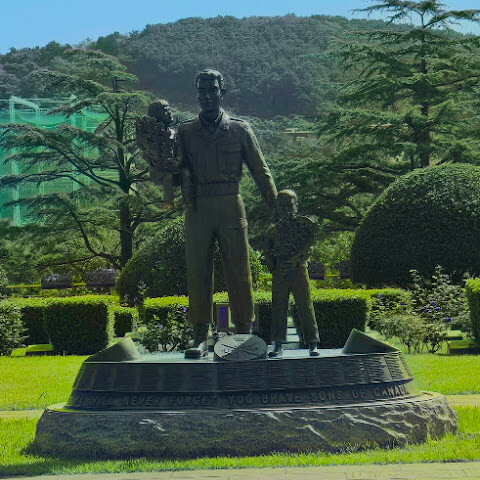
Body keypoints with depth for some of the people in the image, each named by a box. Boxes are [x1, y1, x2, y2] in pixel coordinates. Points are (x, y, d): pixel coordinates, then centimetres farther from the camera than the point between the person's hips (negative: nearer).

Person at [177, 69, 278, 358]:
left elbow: (260, 170, 8)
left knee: (239, 272, -1)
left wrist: (277, 207, 2)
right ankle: (201, 337, 5)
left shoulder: (240, 130, 9)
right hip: (197, 209, 1)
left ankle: (244, 333, 6)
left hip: (231, 206, -1)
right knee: (198, 274, 1)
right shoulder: (186, 132, 12)